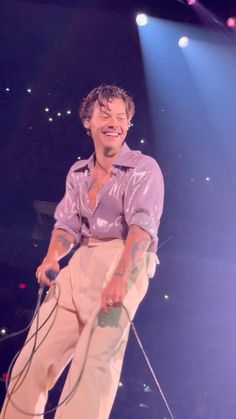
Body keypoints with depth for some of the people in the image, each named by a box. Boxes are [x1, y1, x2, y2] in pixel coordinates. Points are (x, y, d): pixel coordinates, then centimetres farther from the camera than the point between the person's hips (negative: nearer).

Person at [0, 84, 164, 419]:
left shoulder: (143, 168, -2)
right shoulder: (78, 173, 16)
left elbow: (143, 224, -16)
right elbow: (68, 225, 14)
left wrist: (120, 276, -30)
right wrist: (51, 259, -7)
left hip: (126, 263, -6)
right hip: (81, 264, 6)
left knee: (96, 358, -17)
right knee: (35, 357, 2)